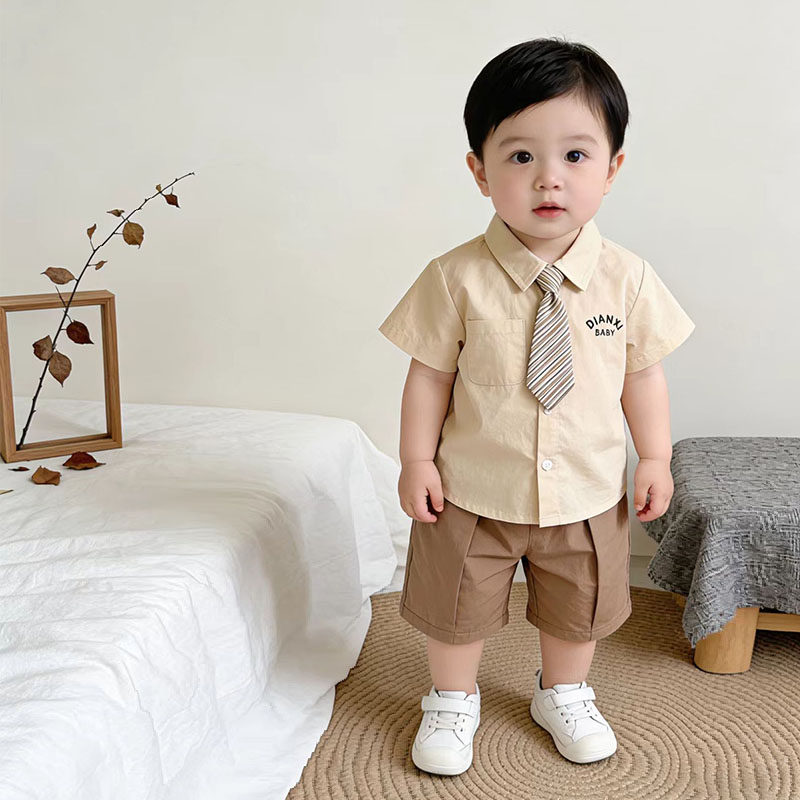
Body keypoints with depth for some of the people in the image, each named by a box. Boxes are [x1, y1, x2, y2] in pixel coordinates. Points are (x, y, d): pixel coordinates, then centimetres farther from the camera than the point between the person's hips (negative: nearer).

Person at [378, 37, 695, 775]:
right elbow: (430, 374, -9)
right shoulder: (457, 279, -17)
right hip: (473, 492, -2)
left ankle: (563, 693, 51)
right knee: (456, 609, 17)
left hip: (587, 493, 2)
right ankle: (453, 701, 45)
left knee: (579, 610, 23)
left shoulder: (627, 278, -11)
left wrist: (655, 456, 3)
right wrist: (417, 459, -7)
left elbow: (643, 373, 0)